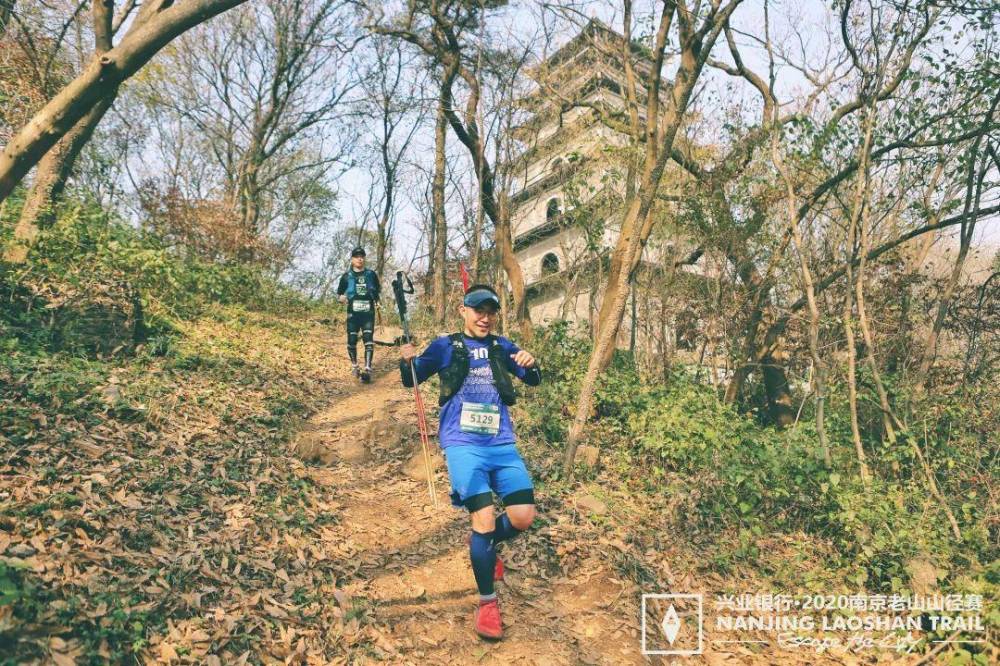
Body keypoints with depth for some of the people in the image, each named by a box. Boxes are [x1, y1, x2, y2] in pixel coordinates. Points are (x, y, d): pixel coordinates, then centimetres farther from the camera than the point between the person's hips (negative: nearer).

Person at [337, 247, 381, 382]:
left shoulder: (372, 274, 7)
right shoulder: (346, 276, 5)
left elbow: (378, 291, 19)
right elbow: (340, 294, 12)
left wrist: (378, 301, 2)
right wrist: (342, 298, -9)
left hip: (368, 313, 0)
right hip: (353, 313, 1)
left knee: (368, 339, -13)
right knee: (352, 341, 3)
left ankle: (367, 370, -16)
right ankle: (354, 365, 27)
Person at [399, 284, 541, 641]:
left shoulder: (502, 347, 13)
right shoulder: (446, 346, 5)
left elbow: (534, 380, 11)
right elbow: (412, 379, 3)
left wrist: (530, 364, -13)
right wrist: (406, 361, -20)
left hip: (502, 444, 4)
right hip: (463, 445, -3)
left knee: (523, 517, -6)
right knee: (485, 518, -15)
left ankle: (484, 545, 29)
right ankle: (487, 602, 4)